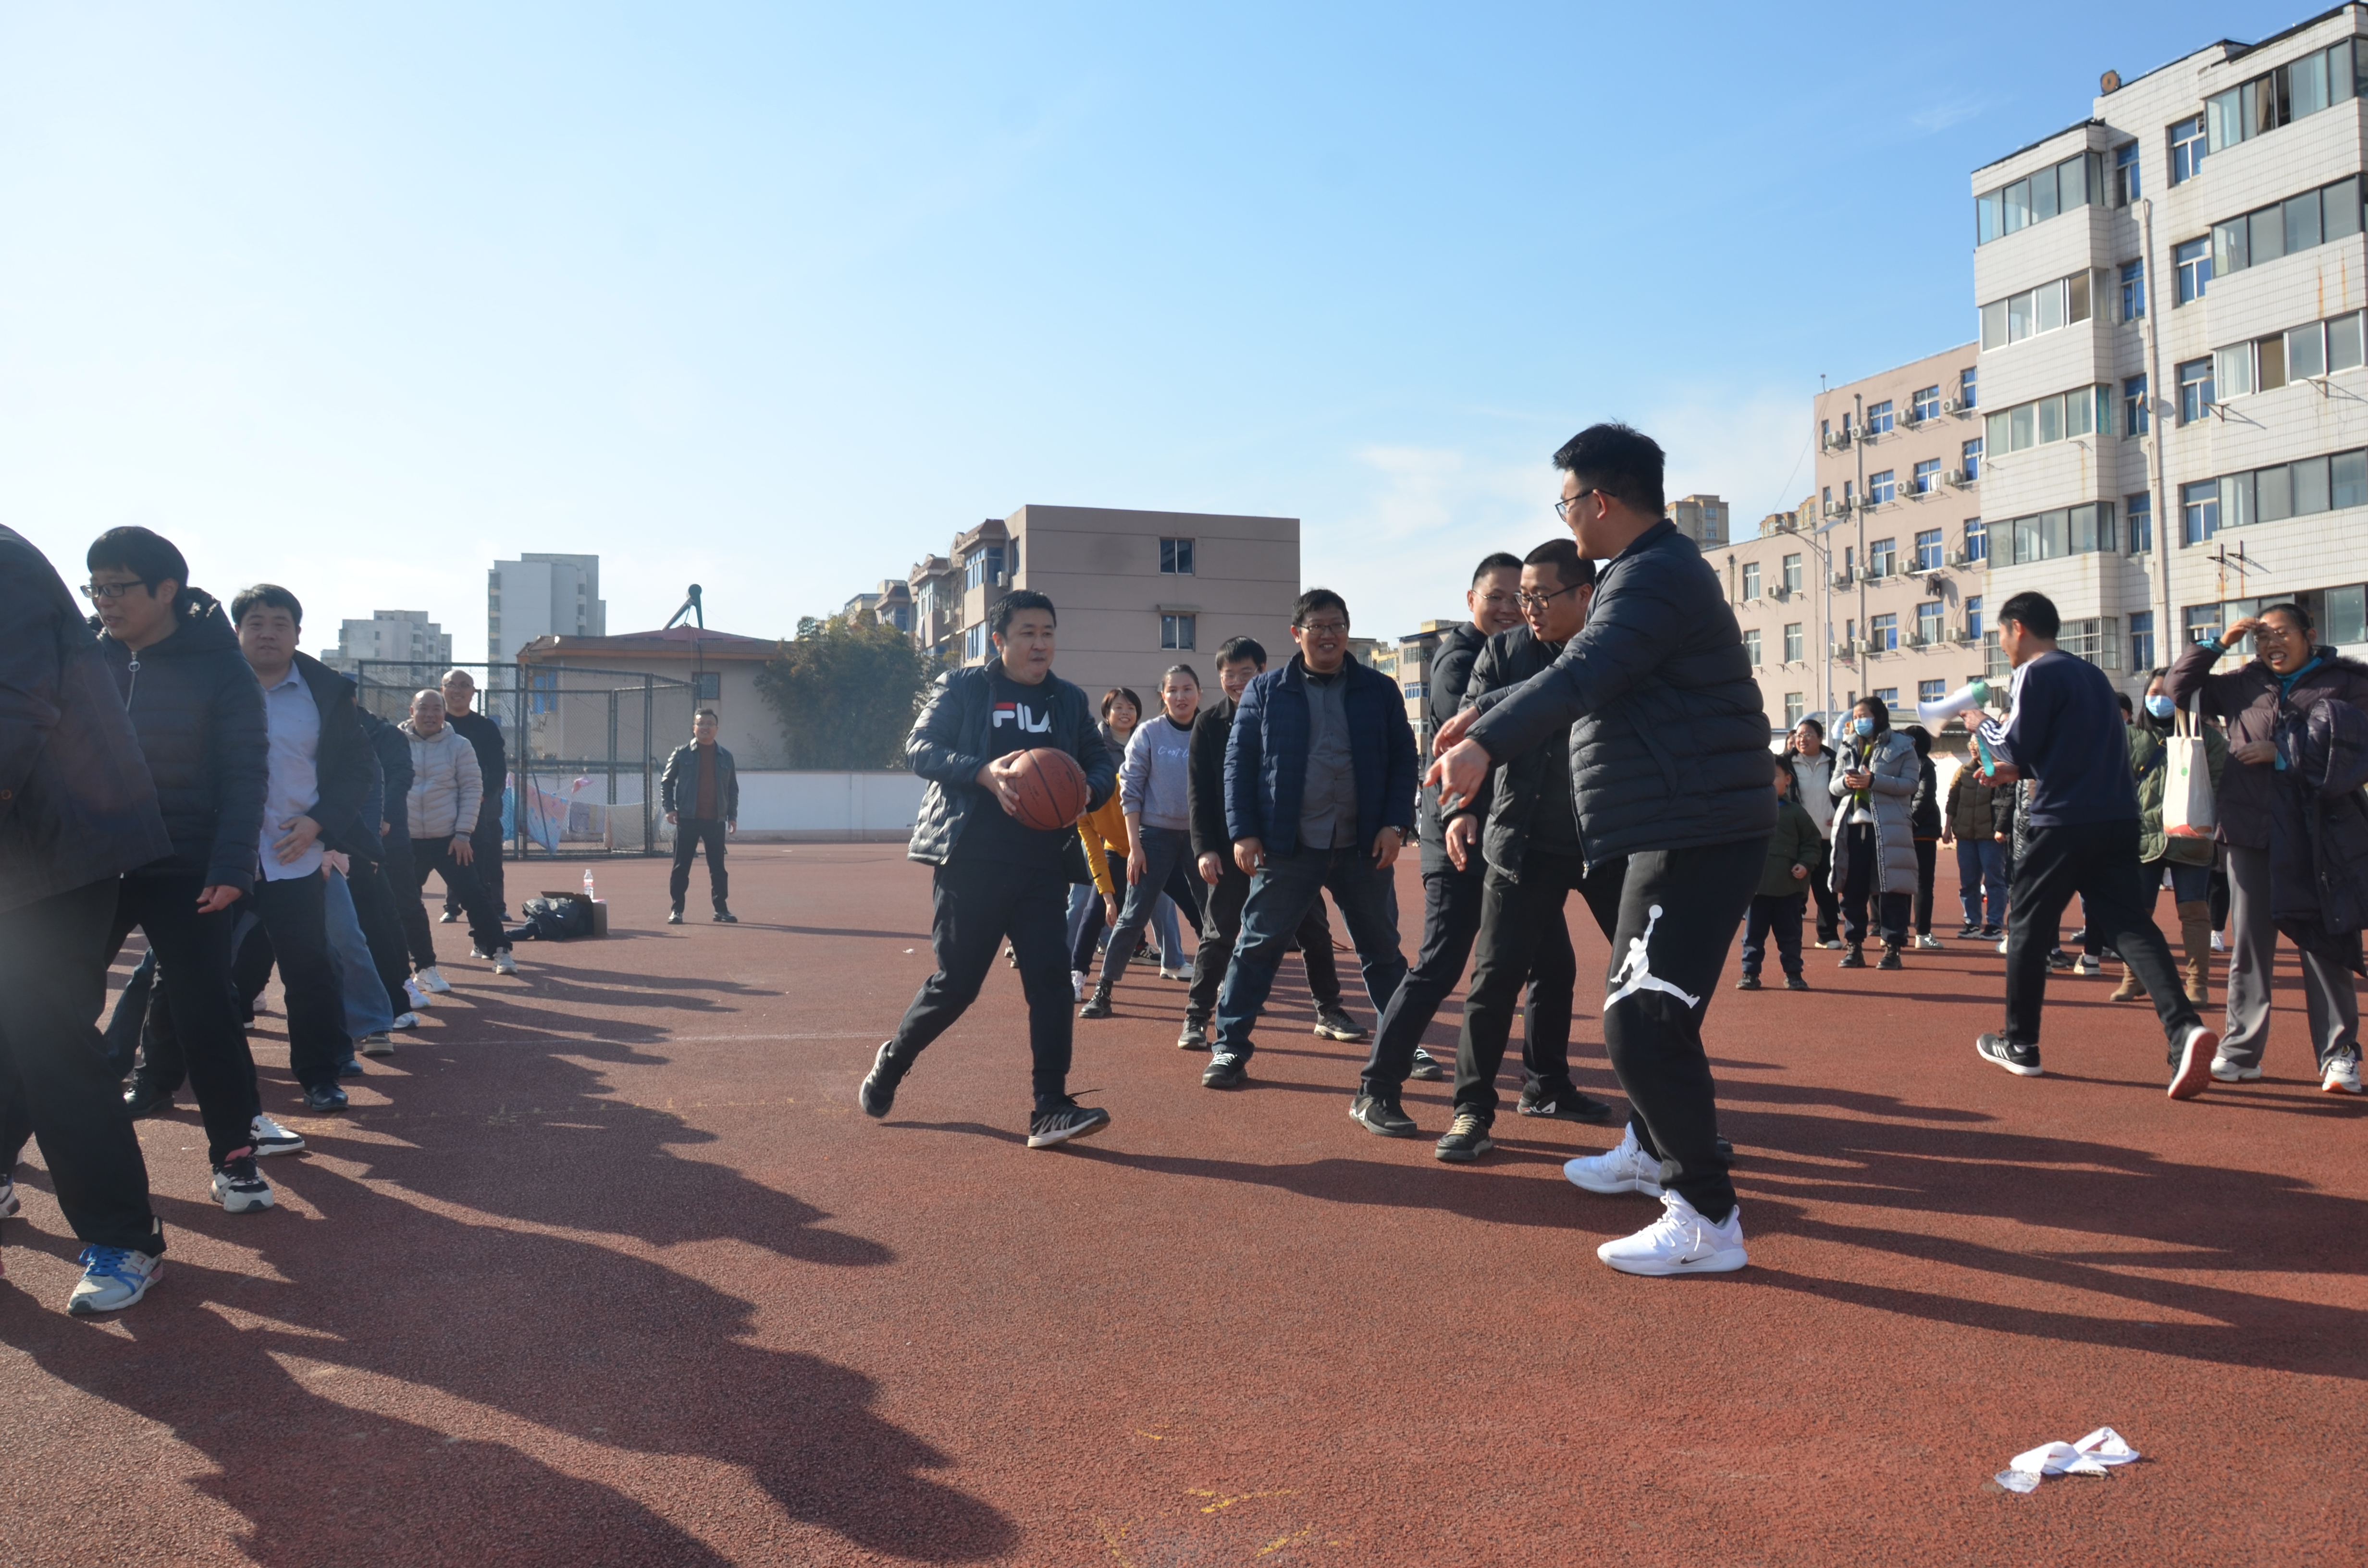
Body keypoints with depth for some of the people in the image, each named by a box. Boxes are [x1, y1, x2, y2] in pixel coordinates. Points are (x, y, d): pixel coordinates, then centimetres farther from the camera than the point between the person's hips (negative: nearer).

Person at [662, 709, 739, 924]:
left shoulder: (726, 757, 10)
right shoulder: (682, 754, 2)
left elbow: (733, 789, 14)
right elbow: (666, 782, 5)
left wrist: (733, 816, 8)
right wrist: (669, 808, -7)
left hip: (716, 820, 2)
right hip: (687, 819, -2)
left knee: (718, 867, 6)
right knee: (681, 866, 0)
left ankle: (721, 909, 13)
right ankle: (676, 910, 7)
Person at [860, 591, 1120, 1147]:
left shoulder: (1070, 700, 14)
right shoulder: (961, 687, 1)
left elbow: (1102, 762, 15)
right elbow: (920, 747, -8)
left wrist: (1088, 791, -10)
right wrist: (985, 773, -24)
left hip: (1042, 867, 4)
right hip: (971, 864, -4)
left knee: (1051, 976, -6)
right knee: (955, 984, 2)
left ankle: (1050, 1110, -3)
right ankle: (892, 1061, 28)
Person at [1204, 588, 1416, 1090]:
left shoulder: (1379, 690, 7)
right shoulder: (1265, 691, 4)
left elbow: (1403, 760, 6)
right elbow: (1239, 763, 2)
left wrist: (1396, 824, -6)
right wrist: (1243, 832, -6)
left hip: (1363, 847, 2)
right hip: (1288, 847, -1)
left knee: (1382, 950, 12)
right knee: (1257, 947, 0)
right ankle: (1230, 1048, 8)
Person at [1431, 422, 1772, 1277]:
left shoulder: (1657, 576, -16)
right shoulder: (1649, 570, 19)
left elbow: (1582, 675, -32)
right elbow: (1583, 673, 29)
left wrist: (1486, 743, -42)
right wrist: (1483, 715, 28)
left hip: (1700, 834, -11)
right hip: (1676, 828, 11)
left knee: (1643, 1022, -14)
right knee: (1639, 1006, 23)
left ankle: (1707, 1221, -6)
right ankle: (1650, 1150, 42)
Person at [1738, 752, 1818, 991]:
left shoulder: (1795, 812, 4)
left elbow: (1812, 841, 9)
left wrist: (1805, 864, -4)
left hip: (1789, 886, 0)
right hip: (1756, 883, 0)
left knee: (1790, 933, 8)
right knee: (1753, 932, 6)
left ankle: (1793, 974, 18)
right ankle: (1750, 973, 14)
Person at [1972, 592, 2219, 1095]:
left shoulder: (2036, 675, -7)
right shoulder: (2092, 674, 19)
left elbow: (2017, 747, -9)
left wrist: (1985, 726, 9)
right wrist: (2020, 771, 27)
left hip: (2061, 822, -7)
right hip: (2117, 821, 7)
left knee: (2026, 925, 7)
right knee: (2128, 924, 1)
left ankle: (2020, 1045, 15)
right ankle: (2185, 1027, -21)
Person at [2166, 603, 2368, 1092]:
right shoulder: (2243, 683, 11)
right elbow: (2178, 688, 18)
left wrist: (2284, 754, -13)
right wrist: (2219, 643, 8)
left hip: (2315, 831, -3)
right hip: (2250, 831, 3)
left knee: (2324, 943, -1)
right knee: (2248, 943, 7)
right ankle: (2241, 1050, 13)